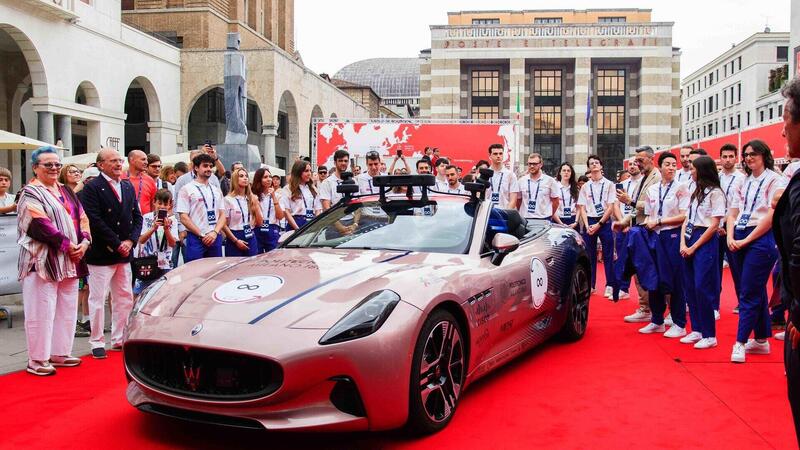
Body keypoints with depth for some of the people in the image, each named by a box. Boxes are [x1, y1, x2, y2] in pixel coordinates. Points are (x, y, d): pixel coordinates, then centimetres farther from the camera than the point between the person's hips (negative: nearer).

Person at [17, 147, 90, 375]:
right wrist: (66, 244, -17)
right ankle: (37, 360, 4)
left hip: (70, 261, 7)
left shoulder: (66, 192, 17)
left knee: (67, 309, 10)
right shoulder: (31, 193, -5)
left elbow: (82, 219, 13)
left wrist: (84, 242, -4)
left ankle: (59, 353, 20)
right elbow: (39, 226, -16)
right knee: (41, 311, -4)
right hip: (43, 262, -7)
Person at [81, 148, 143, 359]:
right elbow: (95, 221, -17)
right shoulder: (92, 188, -9)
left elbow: (137, 216, 11)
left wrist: (130, 241, -4)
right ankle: (97, 342, 12)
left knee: (125, 298, 12)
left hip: (124, 254, 7)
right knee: (98, 299, 0)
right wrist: (117, 244, -16)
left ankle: (119, 340, 23)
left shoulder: (128, 186, 12)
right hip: (101, 254, -7)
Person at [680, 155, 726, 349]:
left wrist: (693, 247, -11)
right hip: (689, 240, 8)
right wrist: (683, 243, 0)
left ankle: (710, 335, 0)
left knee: (702, 288, -8)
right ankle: (697, 330, 17)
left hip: (705, 242, -8)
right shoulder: (696, 192, 17)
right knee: (689, 287, 8)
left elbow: (714, 226, -12)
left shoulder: (715, 193, -7)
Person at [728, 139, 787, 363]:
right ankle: (761, 340, 22)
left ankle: (740, 343, -4)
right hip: (739, 240, 7)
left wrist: (746, 240, -13)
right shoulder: (745, 182, 16)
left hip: (761, 238, -7)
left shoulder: (775, 180, -3)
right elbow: (732, 213, 14)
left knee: (749, 293, -8)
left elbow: (771, 216, -12)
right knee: (756, 291, 13)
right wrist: (730, 238, -3)